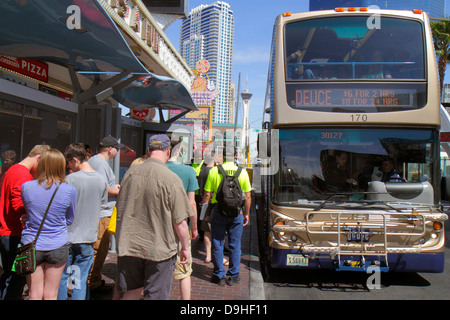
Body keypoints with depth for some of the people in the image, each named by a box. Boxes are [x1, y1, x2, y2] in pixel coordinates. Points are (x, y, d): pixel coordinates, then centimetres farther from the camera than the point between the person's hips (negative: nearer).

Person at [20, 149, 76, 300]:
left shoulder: (26, 187, -8)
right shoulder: (69, 190, -10)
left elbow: (26, 210, 9)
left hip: (31, 245, 1)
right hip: (57, 247, 0)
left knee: (35, 294, 11)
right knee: (51, 295, 11)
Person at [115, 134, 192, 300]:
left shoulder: (130, 173, -2)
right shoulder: (172, 179, -17)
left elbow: (120, 210, 10)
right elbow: (180, 222, -14)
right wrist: (185, 247, 1)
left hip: (128, 246, 5)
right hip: (159, 249, -4)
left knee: (131, 292, 21)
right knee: (155, 295, 10)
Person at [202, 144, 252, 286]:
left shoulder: (214, 171, -3)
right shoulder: (242, 172, -1)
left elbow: (207, 195, -3)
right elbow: (248, 197, 1)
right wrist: (246, 214, 12)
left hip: (218, 211, -1)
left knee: (217, 244, 10)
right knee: (235, 245, 11)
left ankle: (219, 275, 17)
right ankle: (233, 276, 18)